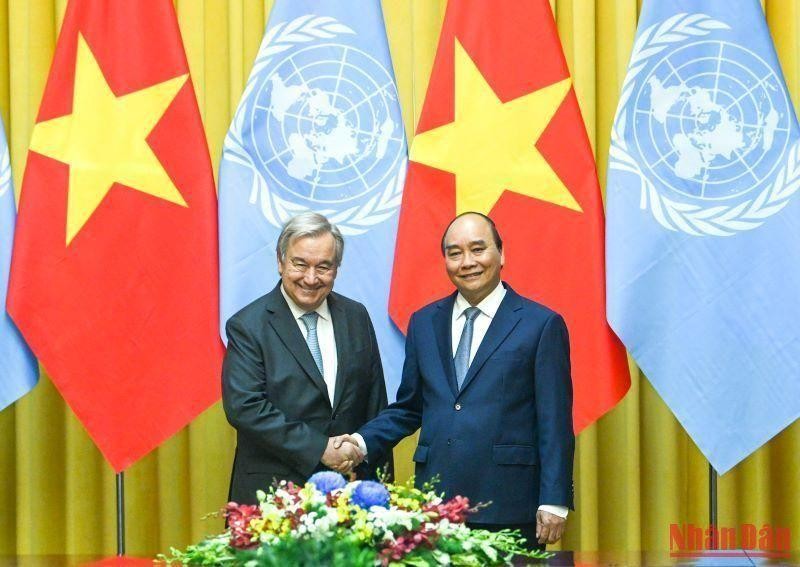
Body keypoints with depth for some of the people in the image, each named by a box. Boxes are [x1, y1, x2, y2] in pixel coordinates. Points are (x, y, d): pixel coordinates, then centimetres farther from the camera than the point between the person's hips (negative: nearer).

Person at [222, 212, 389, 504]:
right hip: (273, 492, -3)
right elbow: (244, 406, -15)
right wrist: (319, 449, -18)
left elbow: (375, 404, 11)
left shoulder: (356, 317, 8)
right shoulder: (247, 326, -5)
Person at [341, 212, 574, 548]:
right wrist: (363, 442, 0)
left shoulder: (541, 325, 0)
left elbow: (555, 423, -2)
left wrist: (554, 502, -7)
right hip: (435, 501, 4)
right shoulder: (423, 322, 14)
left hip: (508, 505, -4)